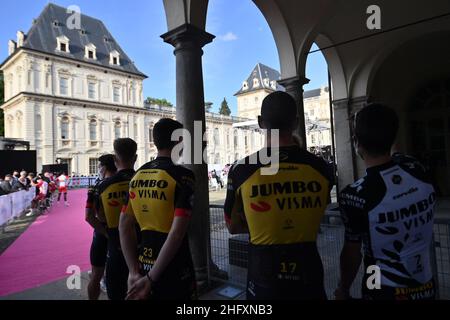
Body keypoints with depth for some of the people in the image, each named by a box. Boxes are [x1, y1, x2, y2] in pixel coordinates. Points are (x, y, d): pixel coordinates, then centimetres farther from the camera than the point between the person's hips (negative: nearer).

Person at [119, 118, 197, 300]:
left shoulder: (137, 176, 3)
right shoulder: (182, 176, -17)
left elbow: (125, 226, 4)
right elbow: (177, 232, -23)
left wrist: (134, 272, 3)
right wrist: (151, 279, -16)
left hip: (143, 265, 6)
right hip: (173, 270, -5)